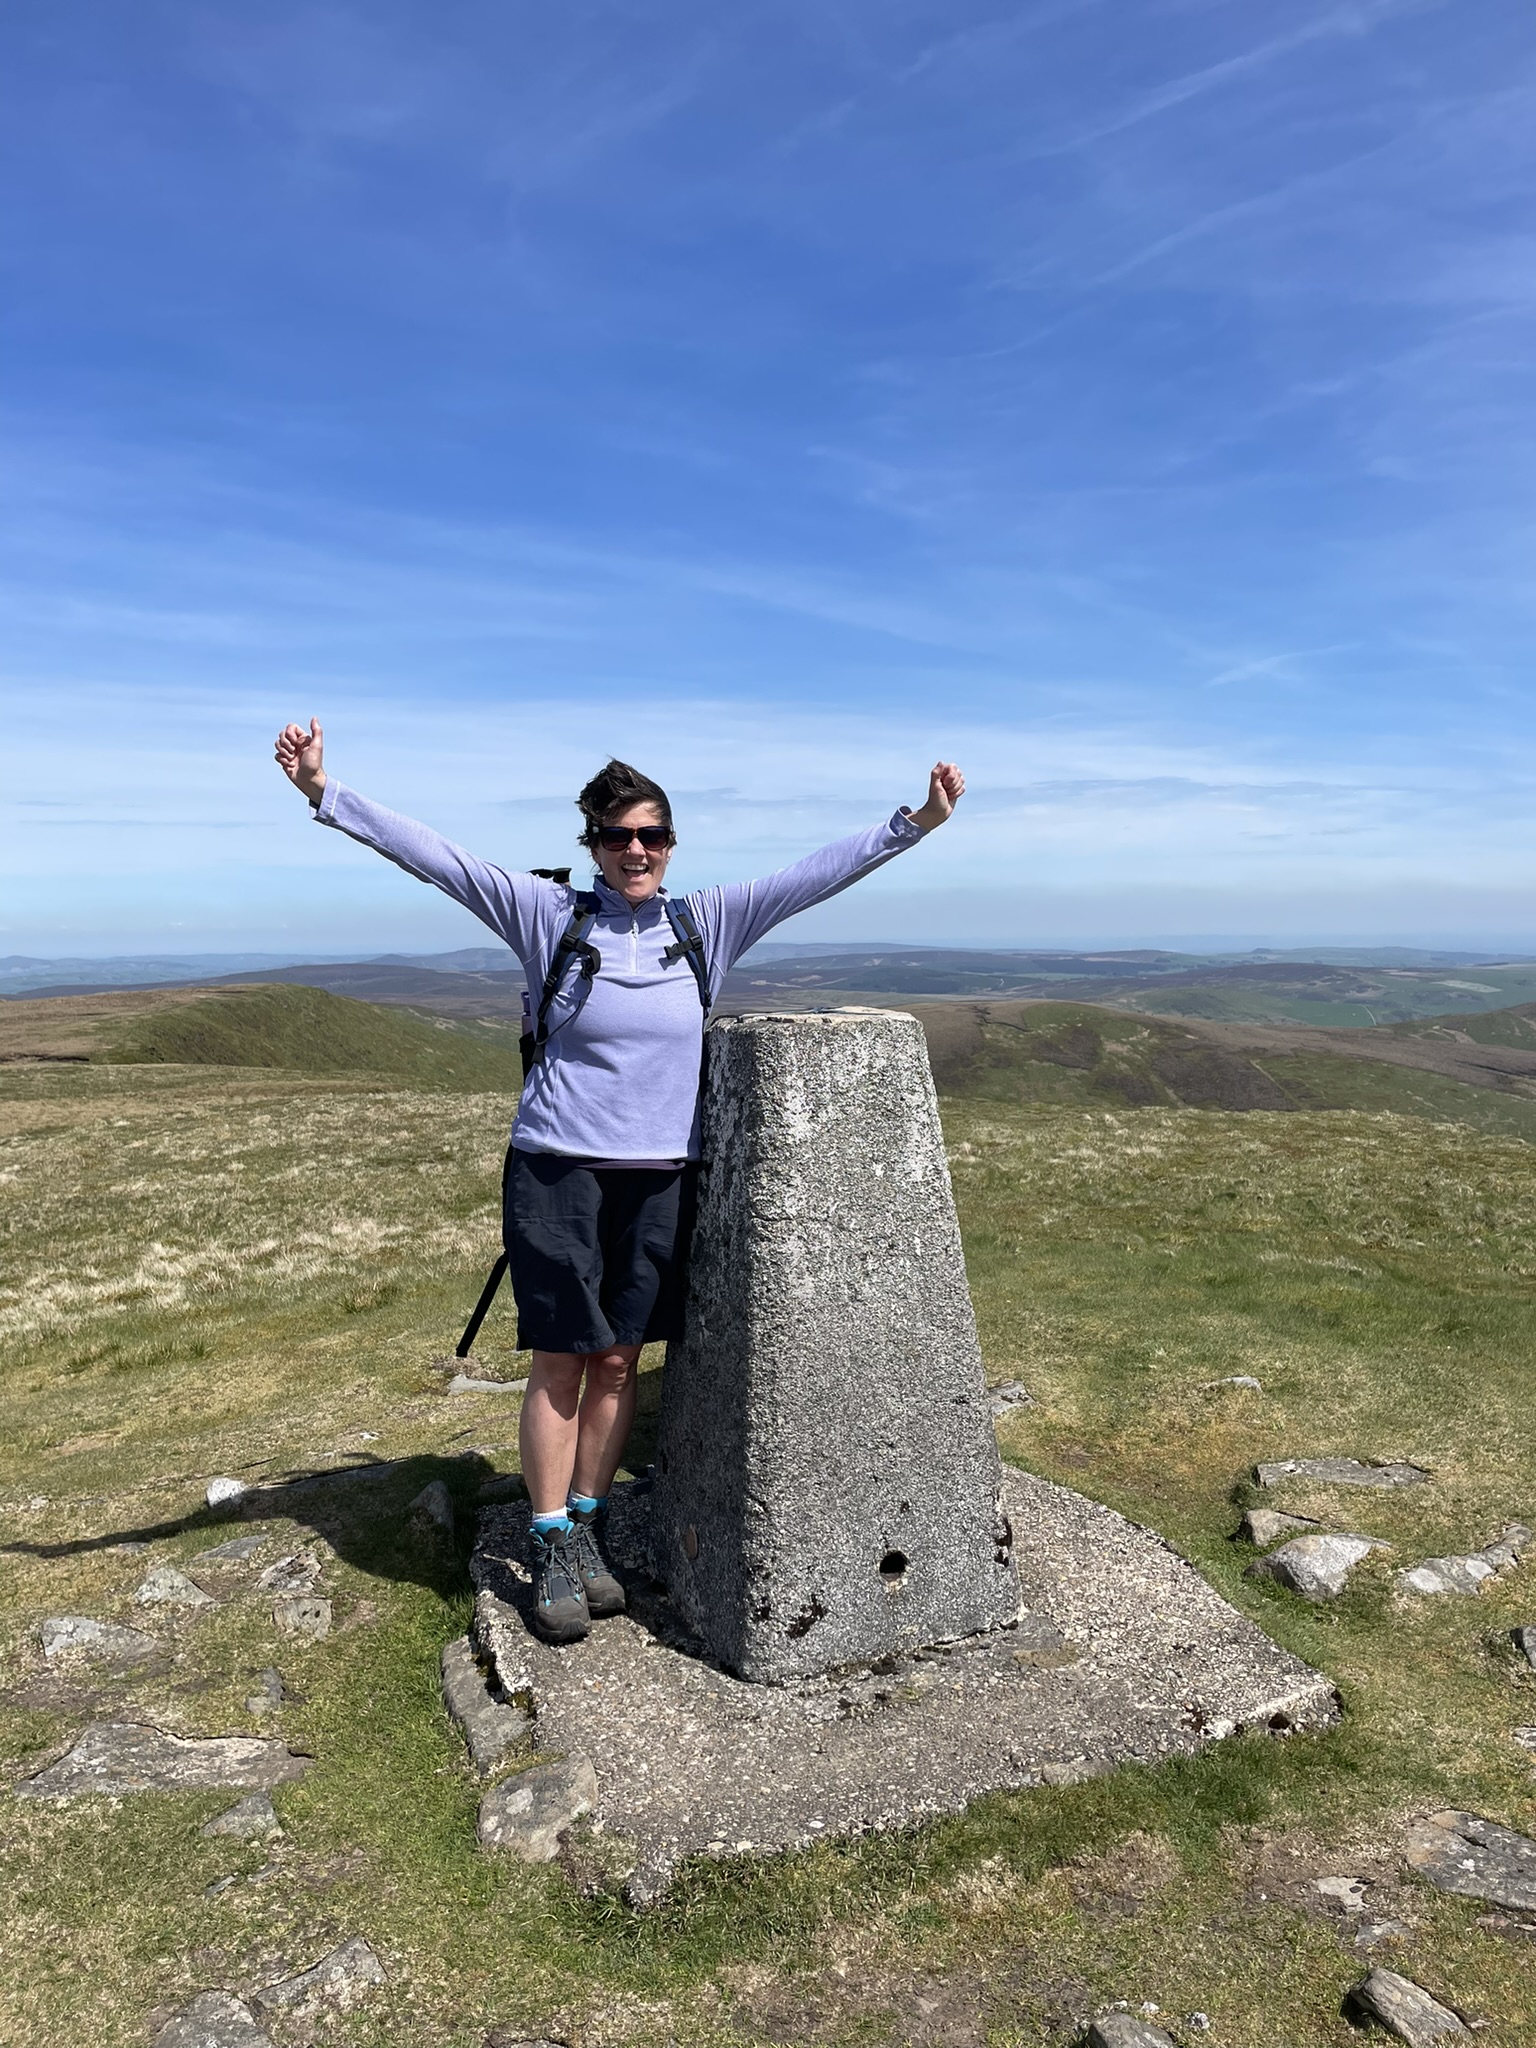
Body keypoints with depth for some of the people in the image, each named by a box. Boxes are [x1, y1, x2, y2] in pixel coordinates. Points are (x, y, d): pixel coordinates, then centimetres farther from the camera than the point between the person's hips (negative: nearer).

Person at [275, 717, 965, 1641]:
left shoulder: (709, 923, 4)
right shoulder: (548, 913, -2)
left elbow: (821, 871, 5)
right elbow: (429, 853, -6)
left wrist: (915, 823, 2)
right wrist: (327, 793, -12)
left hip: (661, 1180, 3)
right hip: (557, 1172, -2)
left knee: (618, 1361, 10)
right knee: (562, 1361, 2)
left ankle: (587, 1529, 26)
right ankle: (552, 1548, 17)